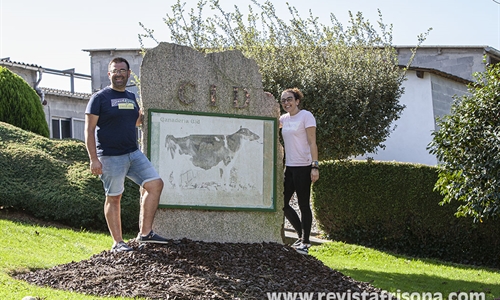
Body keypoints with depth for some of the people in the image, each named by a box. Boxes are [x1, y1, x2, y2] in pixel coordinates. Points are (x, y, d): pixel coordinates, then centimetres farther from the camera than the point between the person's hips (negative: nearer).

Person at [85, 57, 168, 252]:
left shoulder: (131, 97, 15)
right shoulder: (100, 98, -5)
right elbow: (89, 129, -9)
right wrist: (93, 159, -16)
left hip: (134, 153, 6)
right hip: (111, 157, -6)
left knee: (155, 184, -3)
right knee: (114, 198, 0)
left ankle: (145, 233, 3)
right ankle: (117, 243, 8)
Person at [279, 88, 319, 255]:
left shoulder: (306, 116, -7)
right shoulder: (284, 119, 12)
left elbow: (312, 143, -11)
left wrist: (315, 166, -18)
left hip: (303, 167, -8)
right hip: (289, 167, 8)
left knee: (303, 205, -2)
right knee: (282, 203, 8)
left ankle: (305, 243, 6)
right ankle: (302, 236, 21)